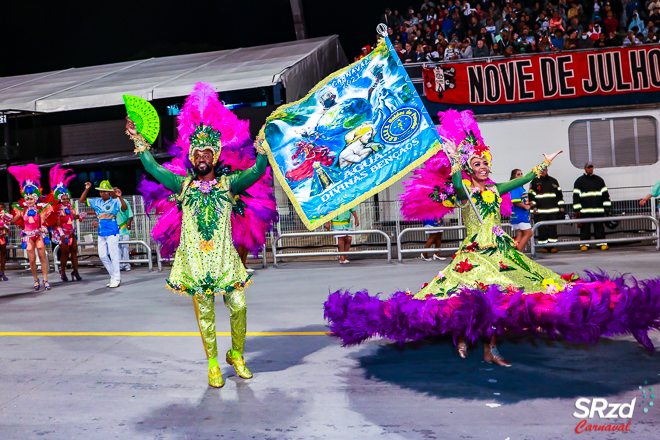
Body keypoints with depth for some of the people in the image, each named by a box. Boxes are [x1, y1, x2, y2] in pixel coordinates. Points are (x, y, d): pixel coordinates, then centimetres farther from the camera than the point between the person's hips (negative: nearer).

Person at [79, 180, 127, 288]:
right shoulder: (97, 202, 10)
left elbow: (125, 208, -24)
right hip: (101, 233, 7)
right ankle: (113, 276, 22)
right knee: (102, 255, 10)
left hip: (112, 232, -7)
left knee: (114, 255, -4)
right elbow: (82, 200, 16)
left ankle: (116, 279, 5)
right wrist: (87, 189, 3)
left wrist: (120, 197, -38)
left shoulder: (115, 202, -7)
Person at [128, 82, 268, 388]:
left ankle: (237, 355, 24)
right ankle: (213, 364, 21)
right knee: (204, 312, 7)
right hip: (194, 260, 1)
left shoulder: (228, 184, 3)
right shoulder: (183, 185, 6)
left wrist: (264, 146, -16)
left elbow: (257, 171, -7)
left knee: (238, 307, -1)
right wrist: (139, 142, 0)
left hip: (224, 258, 0)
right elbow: (153, 169, 3)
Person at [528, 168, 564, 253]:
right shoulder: (535, 182, 7)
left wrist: (561, 206, 11)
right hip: (540, 211, -2)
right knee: (542, 229, -3)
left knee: (553, 228, 1)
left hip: (553, 210, 2)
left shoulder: (553, 181, 14)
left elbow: (559, 194, 16)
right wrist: (534, 207, -3)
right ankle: (544, 246, 4)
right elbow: (531, 195, 5)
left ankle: (553, 245, 7)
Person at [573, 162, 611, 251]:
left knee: (599, 226, 2)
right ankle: (584, 244, 3)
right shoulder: (579, 181, 7)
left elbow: (605, 193, 16)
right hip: (585, 210, -2)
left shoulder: (599, 180, 15)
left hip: (598, 209, 2)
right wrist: (577, 210, -4)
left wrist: (607, 207, 10)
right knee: (585, 227, -2)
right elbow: (576, 196, 3)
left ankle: (602, 243, 6)